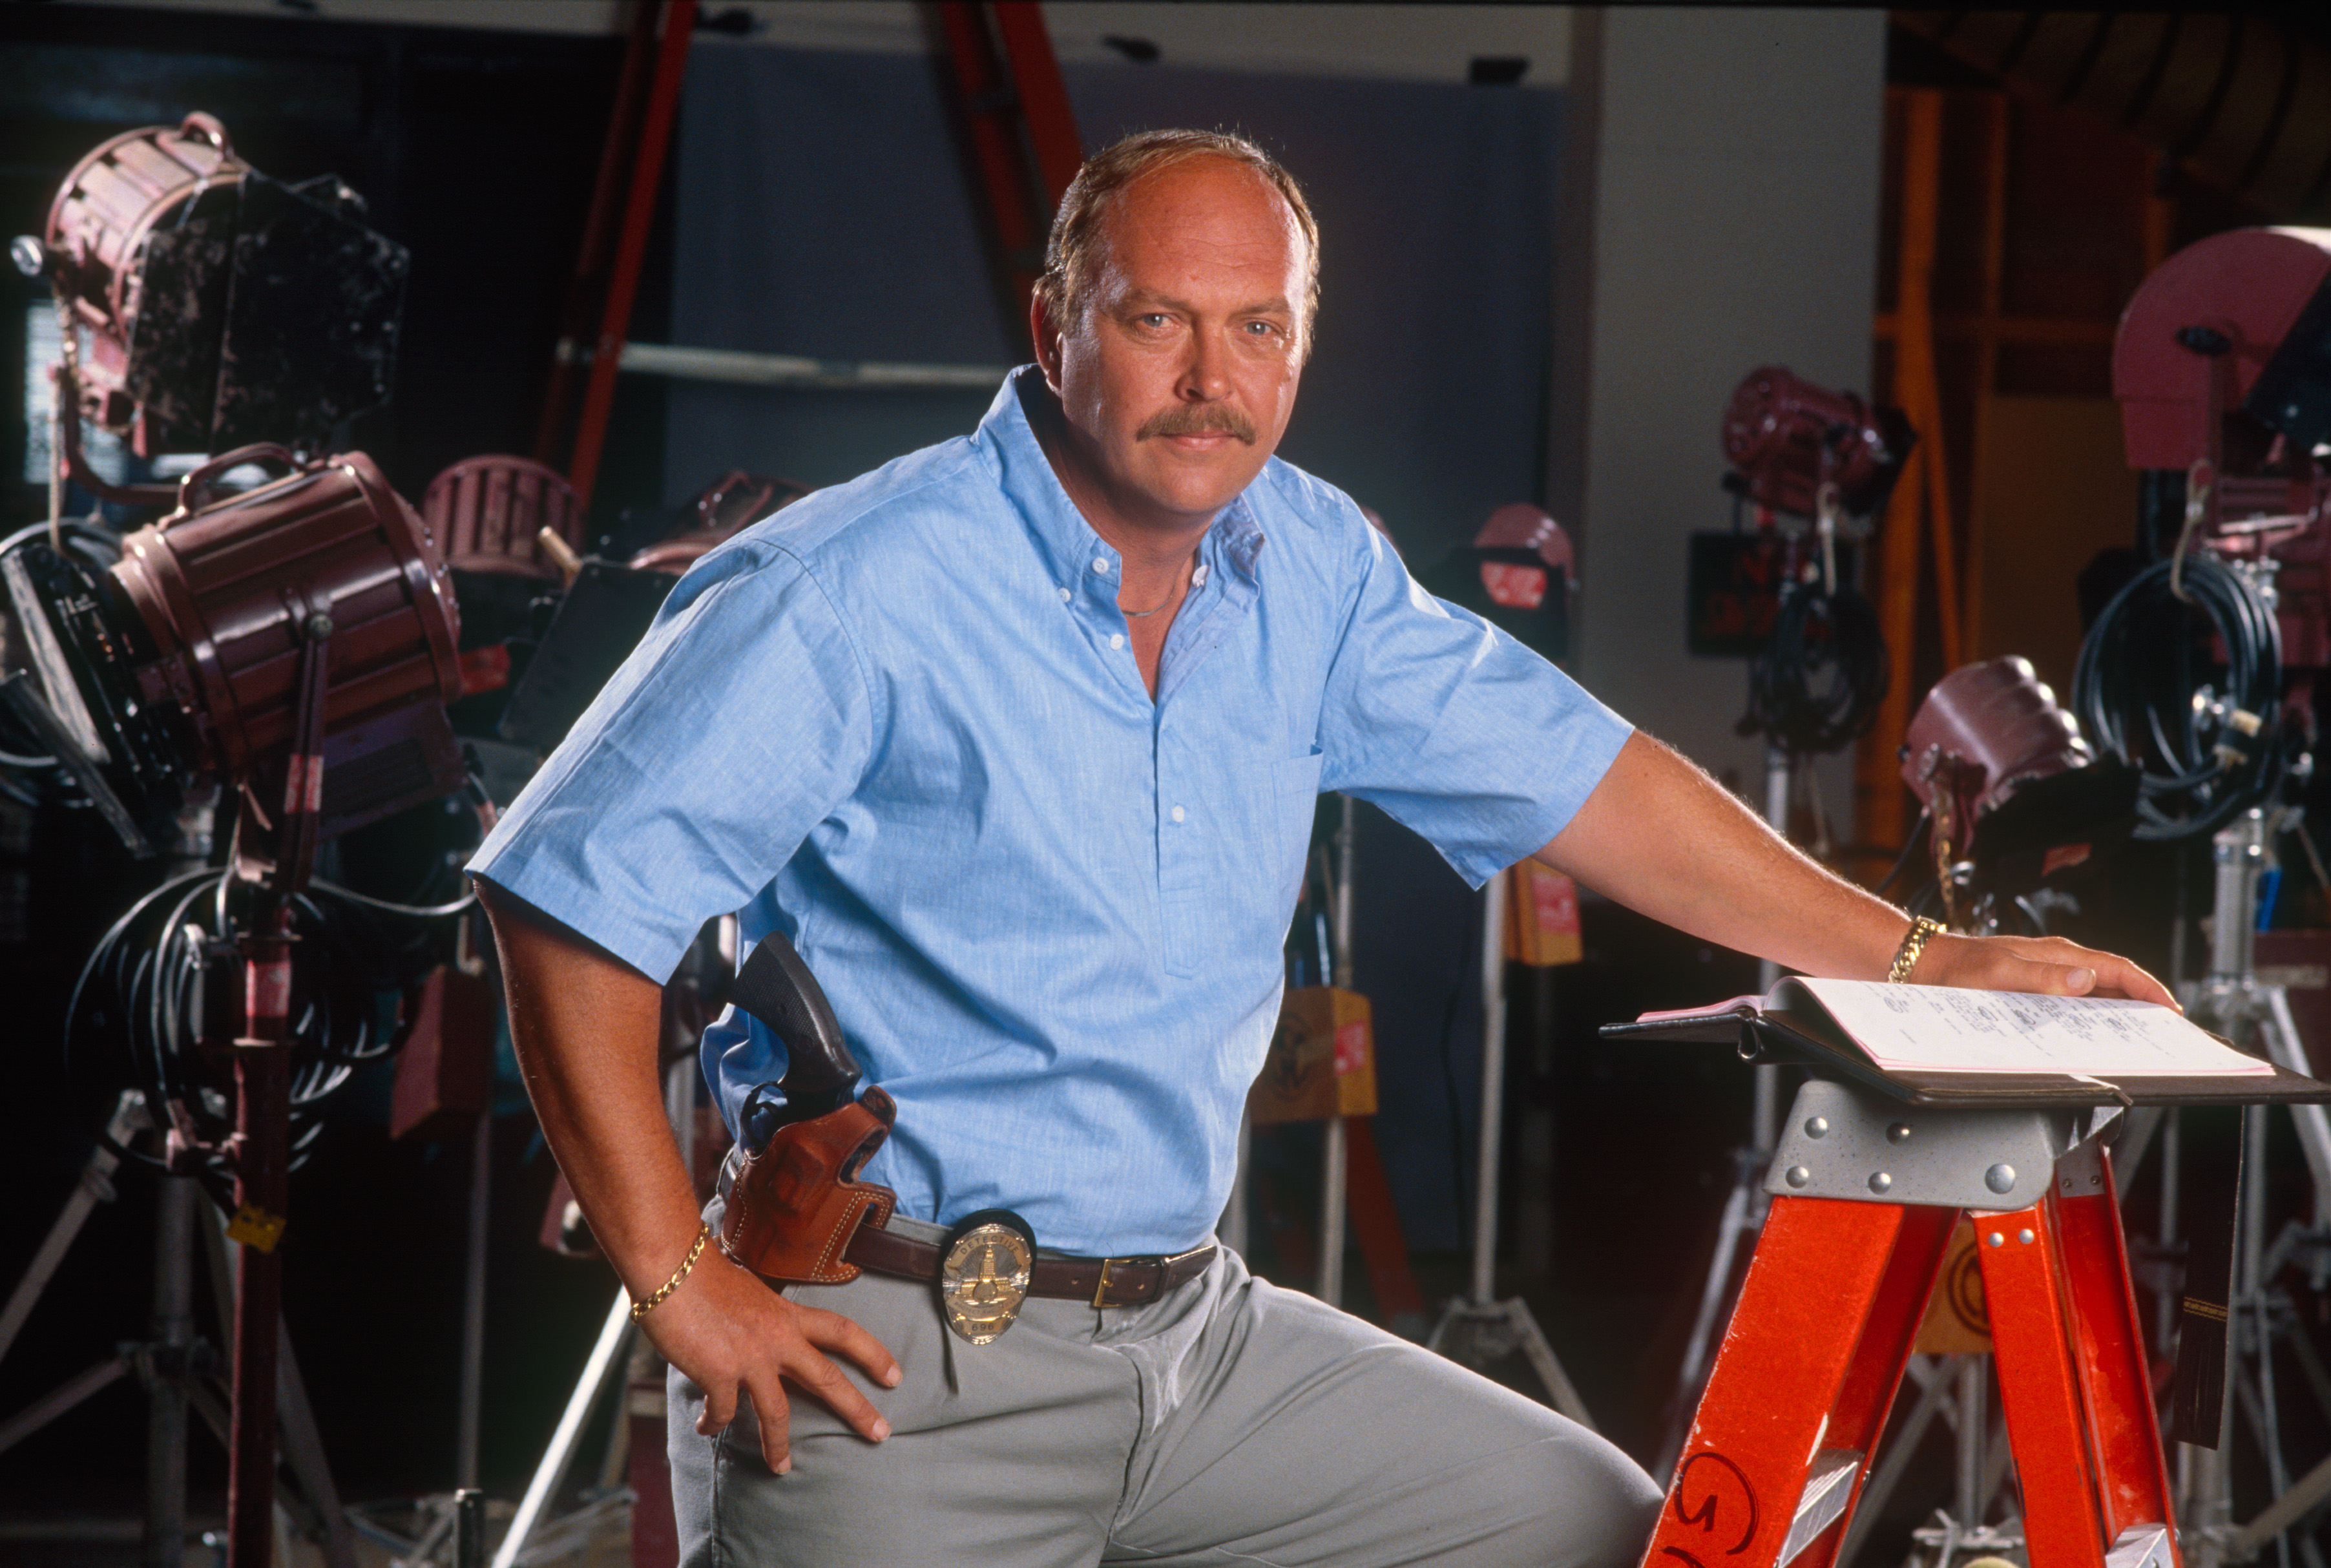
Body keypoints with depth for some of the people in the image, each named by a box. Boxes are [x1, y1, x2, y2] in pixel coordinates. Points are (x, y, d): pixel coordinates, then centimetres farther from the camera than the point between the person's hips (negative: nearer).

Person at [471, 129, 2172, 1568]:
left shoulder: (1311, 570, 6)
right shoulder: (857, 595, -14)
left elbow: (1572, 776, 14)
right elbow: (574, 899, -14)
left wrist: (1919, 961, 12)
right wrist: (682, 1282, -14)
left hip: (1199, 1334, 7)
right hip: (896, 1366, -7)